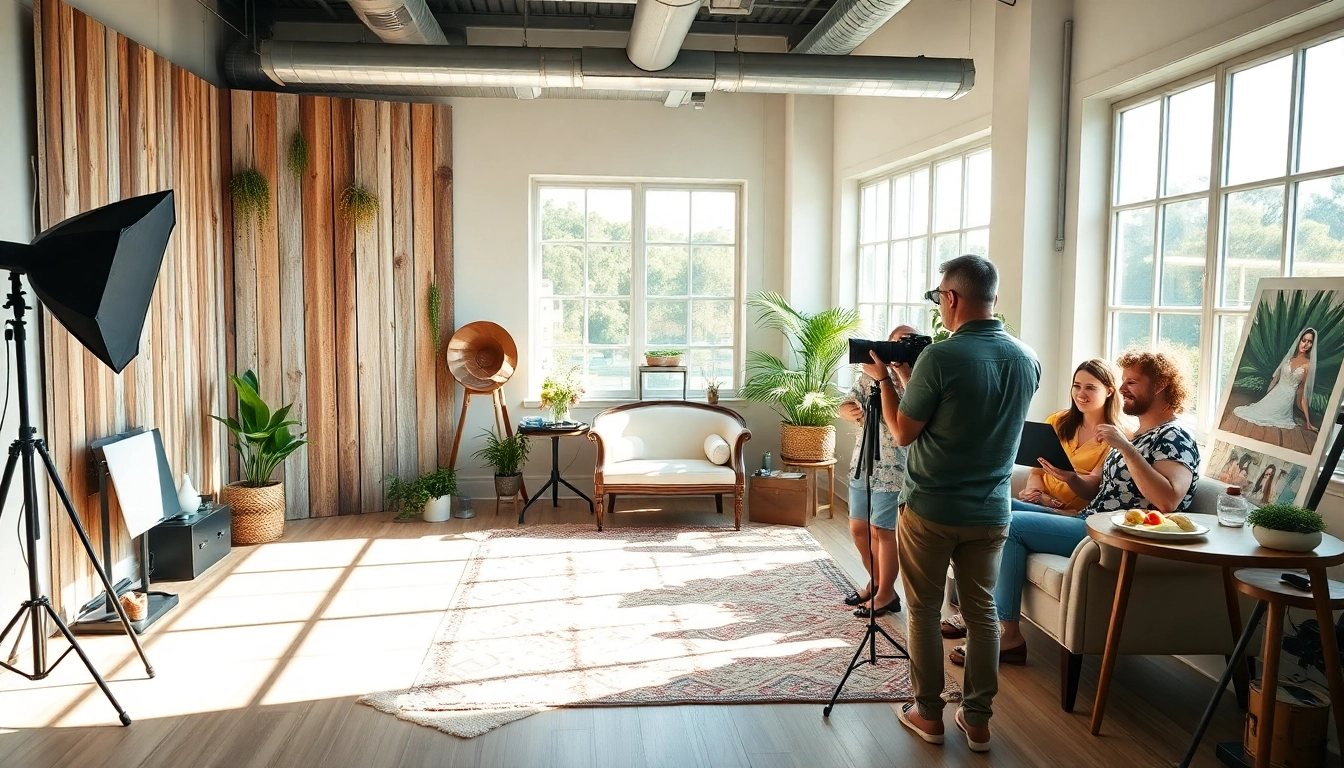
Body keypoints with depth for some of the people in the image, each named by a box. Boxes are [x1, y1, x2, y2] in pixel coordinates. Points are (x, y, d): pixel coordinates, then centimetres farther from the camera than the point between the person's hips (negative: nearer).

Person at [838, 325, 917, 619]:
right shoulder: (869, 374, 8)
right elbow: (845, 407, 2)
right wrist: (854, 412, -22)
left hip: (892, 469, -6)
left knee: (882, 531, -1)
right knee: (858, 527, 15)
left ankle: (887, 594, 15)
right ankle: (876, 582, 33)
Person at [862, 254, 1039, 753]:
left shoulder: (940, 358, -19)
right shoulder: (1027, 360, 1)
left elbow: (904, 432, -11)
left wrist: (884, 378, 3)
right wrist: (908, 375, 15)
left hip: (930, 509, -5)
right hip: (990, 512, 5)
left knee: (924, 611, 10)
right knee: (982, 612, 13)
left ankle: (928, 714, 20)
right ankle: (977, 719, 21)